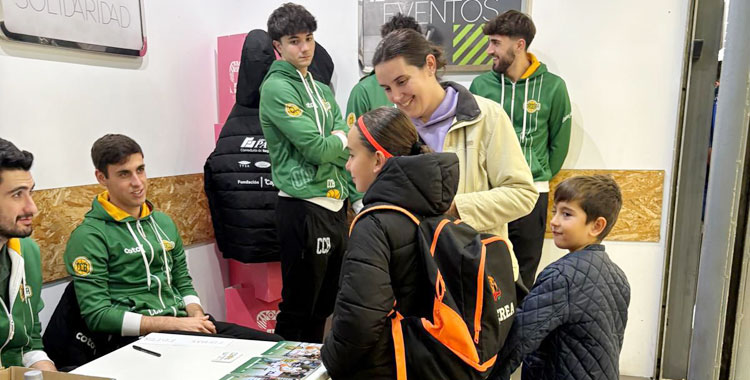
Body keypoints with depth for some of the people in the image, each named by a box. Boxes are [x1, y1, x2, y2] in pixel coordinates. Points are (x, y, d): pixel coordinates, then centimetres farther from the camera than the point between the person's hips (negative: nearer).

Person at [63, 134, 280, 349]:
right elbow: (96, 315, -10)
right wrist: (173, 324, -15)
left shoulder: (164, 222, 16)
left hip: (182, 322, 7)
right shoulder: (89, 236, -4)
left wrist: (196, 316, 0)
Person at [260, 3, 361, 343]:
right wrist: (342, 138, 2)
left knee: (324, 303, 17)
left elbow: (346, 151, 13)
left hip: (335, 204, 8)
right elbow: (316, 149, -18)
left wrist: (358, 199, 3)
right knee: (298, 308, 3)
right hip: (303, 208, -8)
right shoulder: (276, 88, -8)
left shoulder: (323, 90, 16)